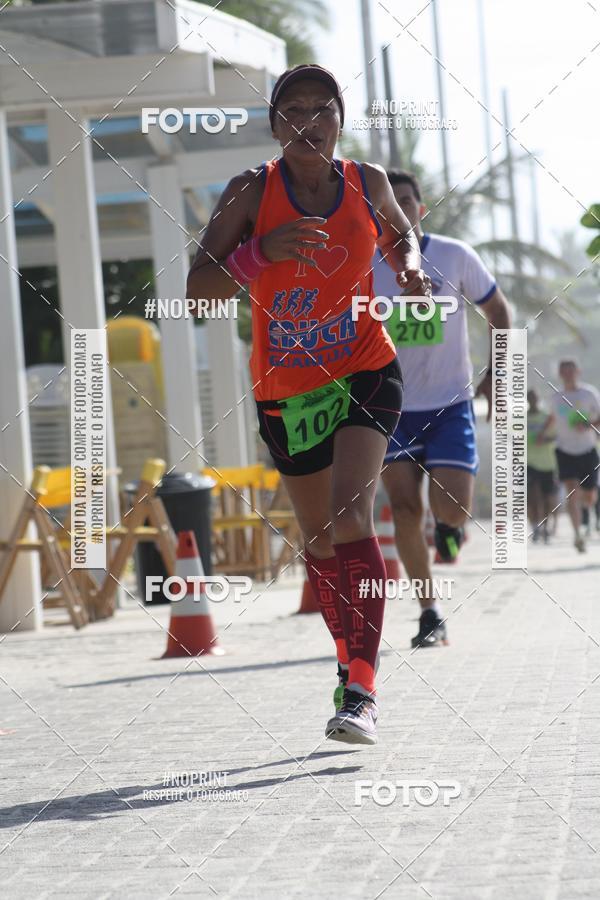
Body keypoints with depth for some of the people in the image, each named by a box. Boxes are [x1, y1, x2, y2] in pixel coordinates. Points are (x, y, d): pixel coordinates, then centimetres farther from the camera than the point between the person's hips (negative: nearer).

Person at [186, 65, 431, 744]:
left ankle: (362, 692, -25)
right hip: (285, 389, 1)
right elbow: (198, 288, -14)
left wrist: (410, 270, -1)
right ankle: (350, 659, 37)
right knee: (318, 537, 13)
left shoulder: (367, 184, -1)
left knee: (351, 514, -21)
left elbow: (399, 234, 22)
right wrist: (264, 250, -30)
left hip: (364, 371, -1)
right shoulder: (253, 192, -8)